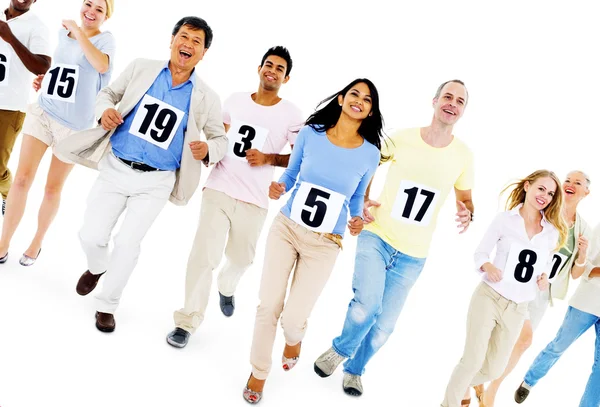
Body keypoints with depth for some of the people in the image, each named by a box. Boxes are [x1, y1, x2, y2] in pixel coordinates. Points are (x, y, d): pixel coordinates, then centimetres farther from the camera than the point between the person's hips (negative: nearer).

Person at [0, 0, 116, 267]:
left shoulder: (105, 38, -7)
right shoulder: (63, 32, 9)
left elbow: (102, 66, -30)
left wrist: (78, 31, -23)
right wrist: (44, 80, 7)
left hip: (74, 123, -4)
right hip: (43, 112, 4)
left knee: (53, 188, 6)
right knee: (22, 179, -2)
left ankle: (37, 242, 28)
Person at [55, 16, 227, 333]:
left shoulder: (206, 99, -3)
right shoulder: (140, 68, 0)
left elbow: (220, 138, 7)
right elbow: (108, 93, 13)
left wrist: (207, 150, -16)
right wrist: (105, 110, -10)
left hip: (155, 183, -1)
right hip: (115, 170, 1)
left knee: (127, 244, -2)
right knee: (91, 236, 4)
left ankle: (106, 305, 21)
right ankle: (97, 268, 41)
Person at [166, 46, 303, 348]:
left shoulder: (291, 115, -3)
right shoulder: (235, 100, 7)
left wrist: (268, 159, -14)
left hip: (254, 201, 0)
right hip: (217, 190, 1)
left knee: (240, 258, 16)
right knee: (204, 255, -7)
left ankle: (226, 287, 52)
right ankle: (188, 321, 9)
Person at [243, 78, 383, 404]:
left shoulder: (370, 153, -3)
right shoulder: (310, 133, -4)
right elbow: (290, 174, 9)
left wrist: (356, 219, -9)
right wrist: (279, 188, -12)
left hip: (324, 244, -1)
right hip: (285, 228, 1)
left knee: (293, 317, -3)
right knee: (268, 306, 2)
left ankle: (294, 340, 38)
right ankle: (258, 372, 27)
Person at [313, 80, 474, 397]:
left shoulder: (463, 155, -2)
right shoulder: (401, 138, -7)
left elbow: (465, 198, 12)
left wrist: (467, 214, -11)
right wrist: (364, 202, -8)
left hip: (412, 256, 3)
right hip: (377, 237, -2)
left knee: (383, 326, 10)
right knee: (367, 305, -25)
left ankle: (354, 369, 40)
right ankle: (340, 349, 9)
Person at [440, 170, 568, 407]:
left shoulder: (553, 231, 4)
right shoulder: (504, 219, -5)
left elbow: (546, 262, 18)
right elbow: (480, 252, -2)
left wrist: (544, 277, -3)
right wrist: (487, 266, -22)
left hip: (518, 307, 4)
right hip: (489, 297, -4)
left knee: (494, 369, 9)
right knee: (473, 361, -5)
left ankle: (463, 384, 41)